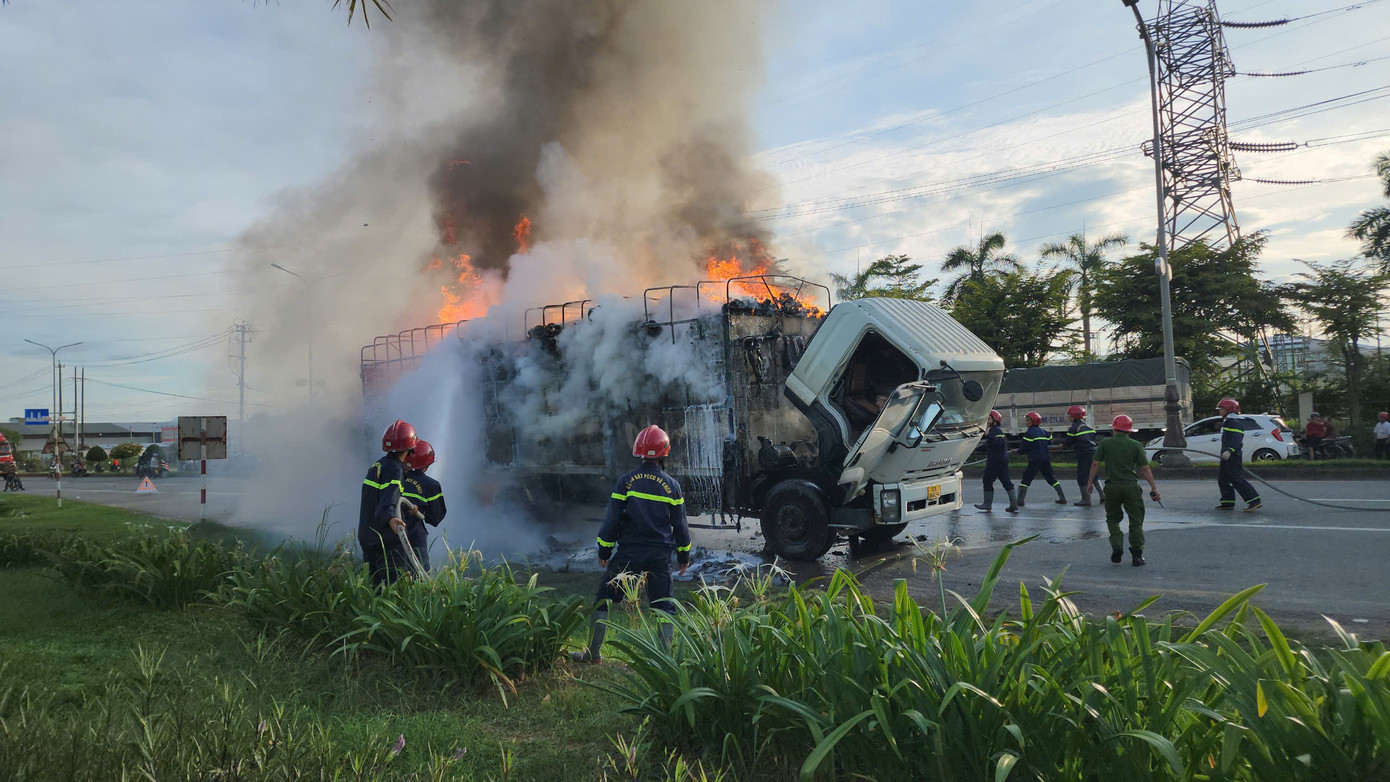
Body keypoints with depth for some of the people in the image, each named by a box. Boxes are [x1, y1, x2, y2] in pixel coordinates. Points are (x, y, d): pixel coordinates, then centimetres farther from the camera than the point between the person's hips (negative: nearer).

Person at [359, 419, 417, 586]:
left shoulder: (377, 465, 15)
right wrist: (391, 519, -50)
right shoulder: (394, 470, -15)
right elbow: (387, 503, -30)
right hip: (386, 540, -10)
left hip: (367, 537, 10)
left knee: (377, 584, 14)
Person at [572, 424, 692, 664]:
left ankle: (594, 652, 15)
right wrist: (684, 556, 16)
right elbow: (680, 525, 5)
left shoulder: (626, 482, -5)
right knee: (664, 605, 11)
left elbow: (612, 520, -3)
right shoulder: (671, 485, 0)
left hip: (627, 554, -1)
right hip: (660, 555, 1)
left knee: (603, 599, 11)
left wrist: (604, 550, 7)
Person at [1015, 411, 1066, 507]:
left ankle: (1020, 500, -8)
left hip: (1034, 460, -6)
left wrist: (1018, 451, 10)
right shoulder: (1044, 431, 11)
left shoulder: (1029, 432, -9)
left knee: (1025, 480, -2)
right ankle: (1062, 498, 15)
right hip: (1046, 459, 6)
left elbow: (1024, 448, -8)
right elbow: (1050, 444, 17)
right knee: (1051, 479, 15)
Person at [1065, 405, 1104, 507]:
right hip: (1093, 453, 7)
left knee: (1082, 478, 1)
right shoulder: (1090, 426, 12)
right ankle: (1103, 495, 20)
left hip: (1083, 455, -7)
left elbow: (1068, 443, -6)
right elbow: (1094, 439, 19)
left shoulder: (1073, 429, -10)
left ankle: (1086, 500, 4)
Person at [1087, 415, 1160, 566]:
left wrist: (1090, 482, 7)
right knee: (1135, 521, 8)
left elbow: (1096, 464, -1)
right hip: (1131, 486, 0)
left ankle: (1117, 548, -1)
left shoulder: (1106, 443, 1)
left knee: (1112, 519, 16)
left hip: (1112, 486, 0)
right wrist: (1153, 487, 1)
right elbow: (1145, 468, -3)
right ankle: (1137, 555, 7)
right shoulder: (1136, 445, 0)